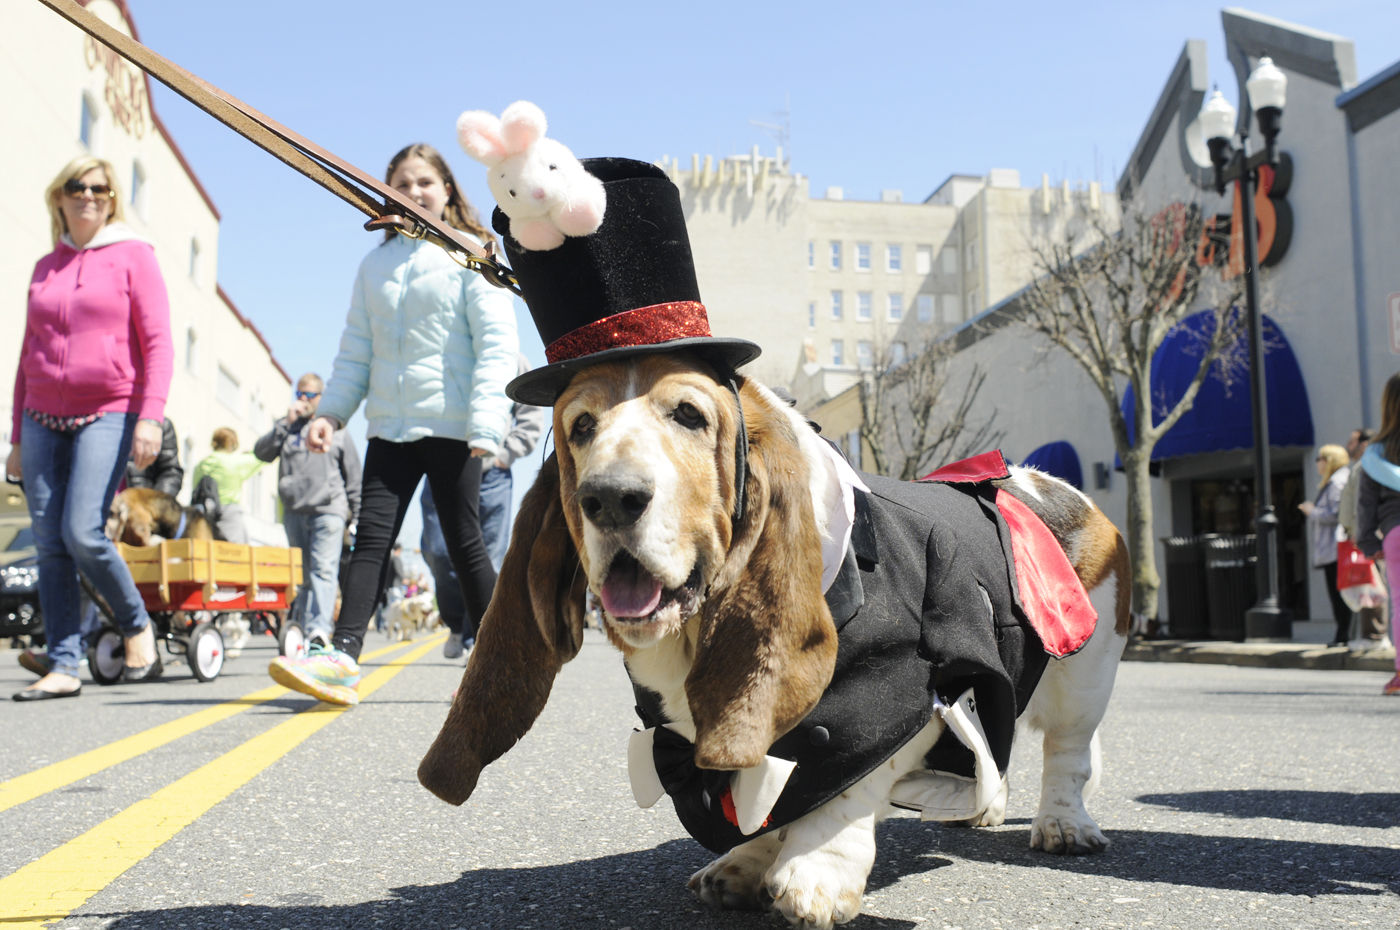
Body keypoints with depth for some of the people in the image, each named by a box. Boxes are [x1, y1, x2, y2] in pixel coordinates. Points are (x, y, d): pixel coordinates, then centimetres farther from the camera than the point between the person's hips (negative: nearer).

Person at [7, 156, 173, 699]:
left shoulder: (133, 256, 3)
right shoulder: (44, 268, 17)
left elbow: (158, 343, -4)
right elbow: (28, 357, 20)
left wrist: (150, 416, -16)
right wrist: (18, 438, 16)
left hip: (108, 415, -5)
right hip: (44, 417, 5)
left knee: (82, 533, -17)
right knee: (49, 543, -2)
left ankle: (137, 625, 6)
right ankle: (62, 665, 1)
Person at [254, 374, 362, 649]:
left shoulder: (336, 430, 13)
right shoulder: (286, 429, 19)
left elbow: (353, 476, 13)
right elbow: (261, 452, 3)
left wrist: (356, 518, 7)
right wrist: (286, 423, -3)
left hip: (328, 510, -3)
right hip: (294, 512, 3)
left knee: (324, 569, -17)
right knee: (302, 574, 6)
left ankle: (319, 628, -27)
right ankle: (299, 627, 13)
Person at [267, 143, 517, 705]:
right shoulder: (376, 263, 15)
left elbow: (497, 342, -6)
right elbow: (357, 348, 18)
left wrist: (486, 422, -16)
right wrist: (331, 410, 5)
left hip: (451, 426, -4)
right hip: (390, 426, 5)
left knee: (464, 543, 2)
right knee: (371, 538, -4)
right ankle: (343, 657, -9)